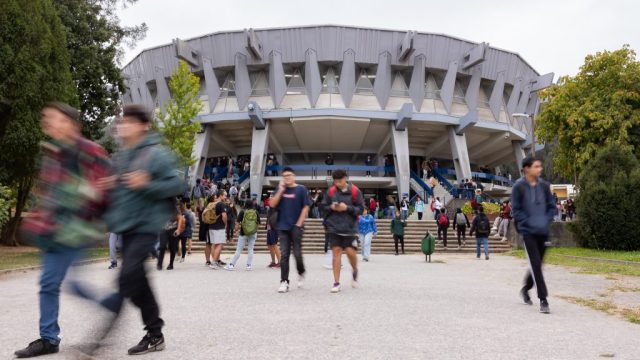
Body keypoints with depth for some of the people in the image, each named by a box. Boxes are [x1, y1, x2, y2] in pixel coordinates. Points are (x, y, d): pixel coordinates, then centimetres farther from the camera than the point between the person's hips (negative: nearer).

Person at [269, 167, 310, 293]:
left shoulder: (301, 189, -1)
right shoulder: (280, 189, 8)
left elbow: (306, 207, -3)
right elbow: (272, 204, 0)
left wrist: (299, 223, -9)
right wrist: (280, 191, -9)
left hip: (296, 227, -2)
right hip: (282, 227, 3)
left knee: (297, 253, 1)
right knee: (284, 255, 1)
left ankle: (301, 273, 29)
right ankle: (284, 282, 6)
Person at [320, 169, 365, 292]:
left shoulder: (355, 191, -4)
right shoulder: (331, 191, 2)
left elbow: (360, 209, -3)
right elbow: (324, 206, 9)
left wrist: (347, 208, -17)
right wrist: (331, 207, -11)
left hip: (350, 228, -1)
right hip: (334, 228, 2)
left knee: (350, 252, -5)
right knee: (336, 252, 0)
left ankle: (355, 271, 30)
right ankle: (336, 283, 7)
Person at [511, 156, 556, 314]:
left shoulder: (544, 186, 6)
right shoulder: (519, 187, -7)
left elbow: (551, 206, 12)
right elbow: (516, 209, -5)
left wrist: (547, 221, -3)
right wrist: (528, 222, -14)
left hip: (543, 232, 5)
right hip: (528, 232, -5)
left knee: (537, 265, 14)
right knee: (536, 265, -10)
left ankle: (526, 289, 38)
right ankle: (543, 300, -4)